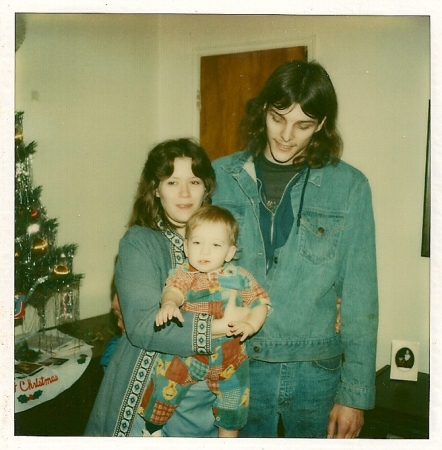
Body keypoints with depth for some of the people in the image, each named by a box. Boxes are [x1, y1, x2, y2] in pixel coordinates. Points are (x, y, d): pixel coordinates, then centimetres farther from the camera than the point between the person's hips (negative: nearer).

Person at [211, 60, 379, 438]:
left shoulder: (349, 186, -5)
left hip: (317, 373, 0)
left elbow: (360, 298, -3)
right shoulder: (221, 176, -1)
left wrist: (355, 393, -4)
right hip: (236, 370, 1)